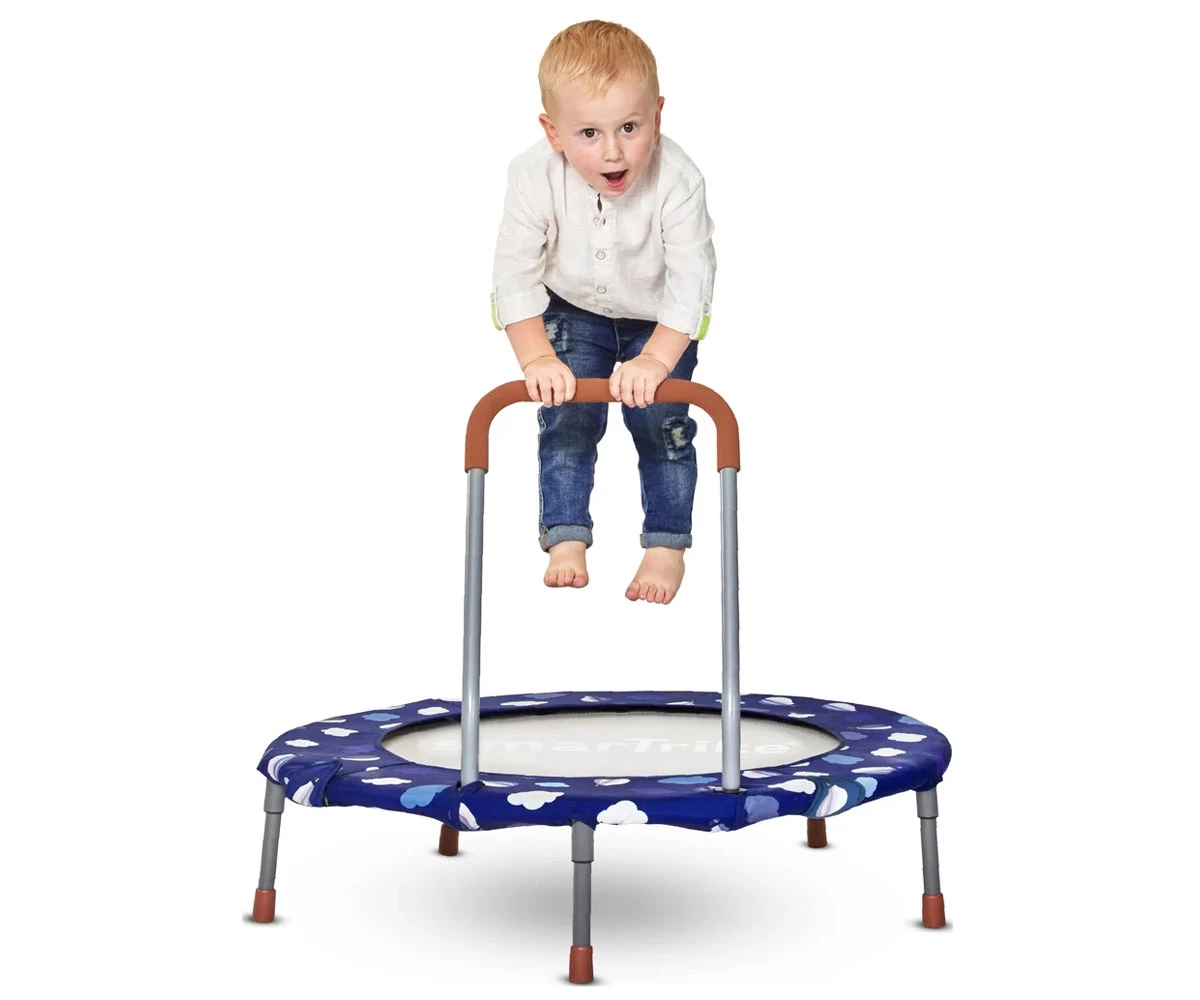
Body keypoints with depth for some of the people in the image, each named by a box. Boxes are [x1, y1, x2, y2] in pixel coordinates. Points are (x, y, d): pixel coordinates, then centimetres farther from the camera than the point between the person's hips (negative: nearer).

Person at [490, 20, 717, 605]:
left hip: (660, 320, -1)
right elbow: (514, 272, -25)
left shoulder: (676, 181, -33)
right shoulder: (535, 177, -30)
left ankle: (667, 546, 12)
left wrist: (655, 360, -40)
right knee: (566, 418, -3)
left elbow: (692, 281, -32)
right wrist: (537, 358, -32)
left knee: (662, 421, -4)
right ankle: (566, 541, 10)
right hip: (571, 311, 2)